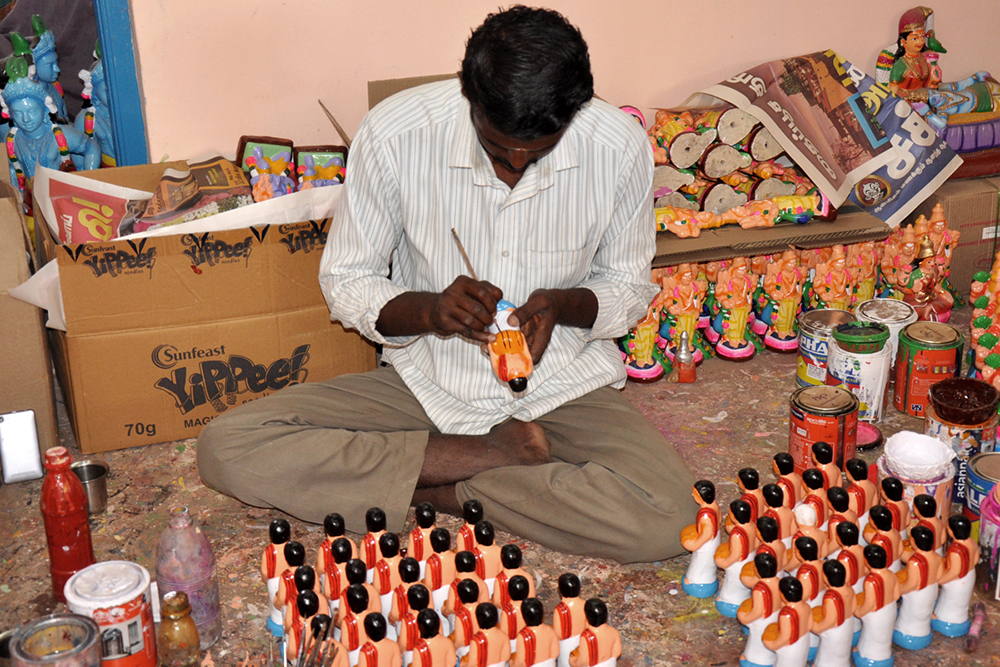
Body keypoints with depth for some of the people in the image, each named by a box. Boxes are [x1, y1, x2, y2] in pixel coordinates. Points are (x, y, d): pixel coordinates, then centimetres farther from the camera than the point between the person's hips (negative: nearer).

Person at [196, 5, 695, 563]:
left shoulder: (621, 146, -15)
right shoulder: (394, 134, -17)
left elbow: (629, 285, 2)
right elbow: (345, 281, -4)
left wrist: (562, 305, -21)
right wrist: (430, 310, -25)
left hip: (563, 386, 0)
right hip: (427, 382, 1)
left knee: (667, 521, -30)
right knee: (226, 449, -19)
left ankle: (439, 485, -11)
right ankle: (498, 457, -14)